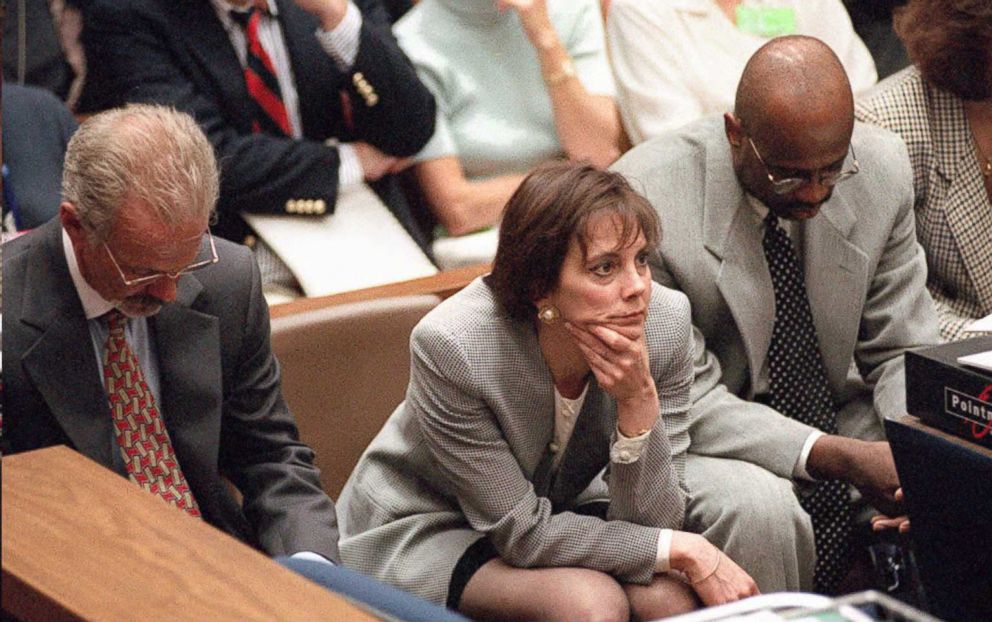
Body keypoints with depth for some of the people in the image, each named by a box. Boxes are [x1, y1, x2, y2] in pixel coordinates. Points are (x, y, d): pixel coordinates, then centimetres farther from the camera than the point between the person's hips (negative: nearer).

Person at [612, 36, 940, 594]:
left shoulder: (883, 167, -9)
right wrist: (838, 457, -32)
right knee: (753, 507, -35)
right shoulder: (647, 197, -23)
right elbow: (683, 399, -21)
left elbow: (901, 352, 0)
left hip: (840, 415, 4)